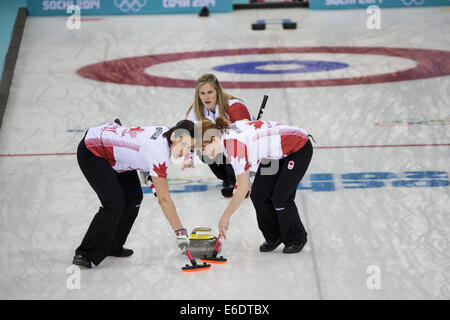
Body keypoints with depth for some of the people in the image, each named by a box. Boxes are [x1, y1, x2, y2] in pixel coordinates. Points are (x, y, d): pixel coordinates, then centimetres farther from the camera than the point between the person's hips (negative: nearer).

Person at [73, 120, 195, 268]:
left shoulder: (166, 132, -9)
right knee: (114, 203, -17)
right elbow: (164, 199, -29)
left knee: (133, 198, 7)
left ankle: (112, 247, 21)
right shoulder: (159, 152, -32)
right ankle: (84, 254, -7)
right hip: (91, 152, -10)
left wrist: (148, 172, 8)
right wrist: (180, 232, -27)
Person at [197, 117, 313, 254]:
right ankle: (274, 237, 18)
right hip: (276, 151, 9)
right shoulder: (227, 131, -7)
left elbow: (242, 188, -25)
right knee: (258, 195, 2)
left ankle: (296, 239, 13)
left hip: (299, 149, -9)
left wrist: (225, 216, -16)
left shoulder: (234, 143, -31)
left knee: (280, 198, -10)